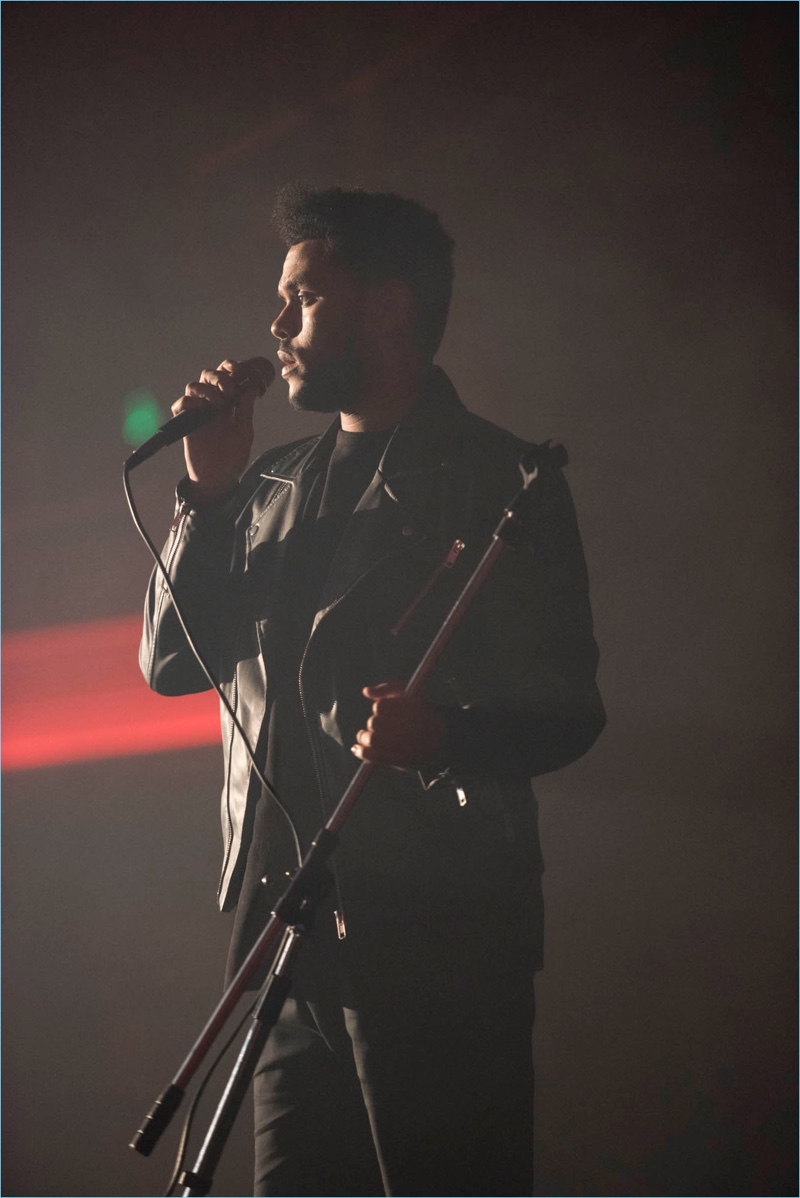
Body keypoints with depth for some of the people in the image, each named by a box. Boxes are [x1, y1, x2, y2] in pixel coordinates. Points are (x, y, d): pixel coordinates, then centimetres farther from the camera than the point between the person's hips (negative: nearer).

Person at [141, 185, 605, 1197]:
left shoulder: (500, 478, 1)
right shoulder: (275, 486, 20)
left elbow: (565, 711, -4)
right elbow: (171, 662, 15)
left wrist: (443, 733, -25)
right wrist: (210, 490, 5)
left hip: (437, 931, -6)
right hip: (294, 928, 6)